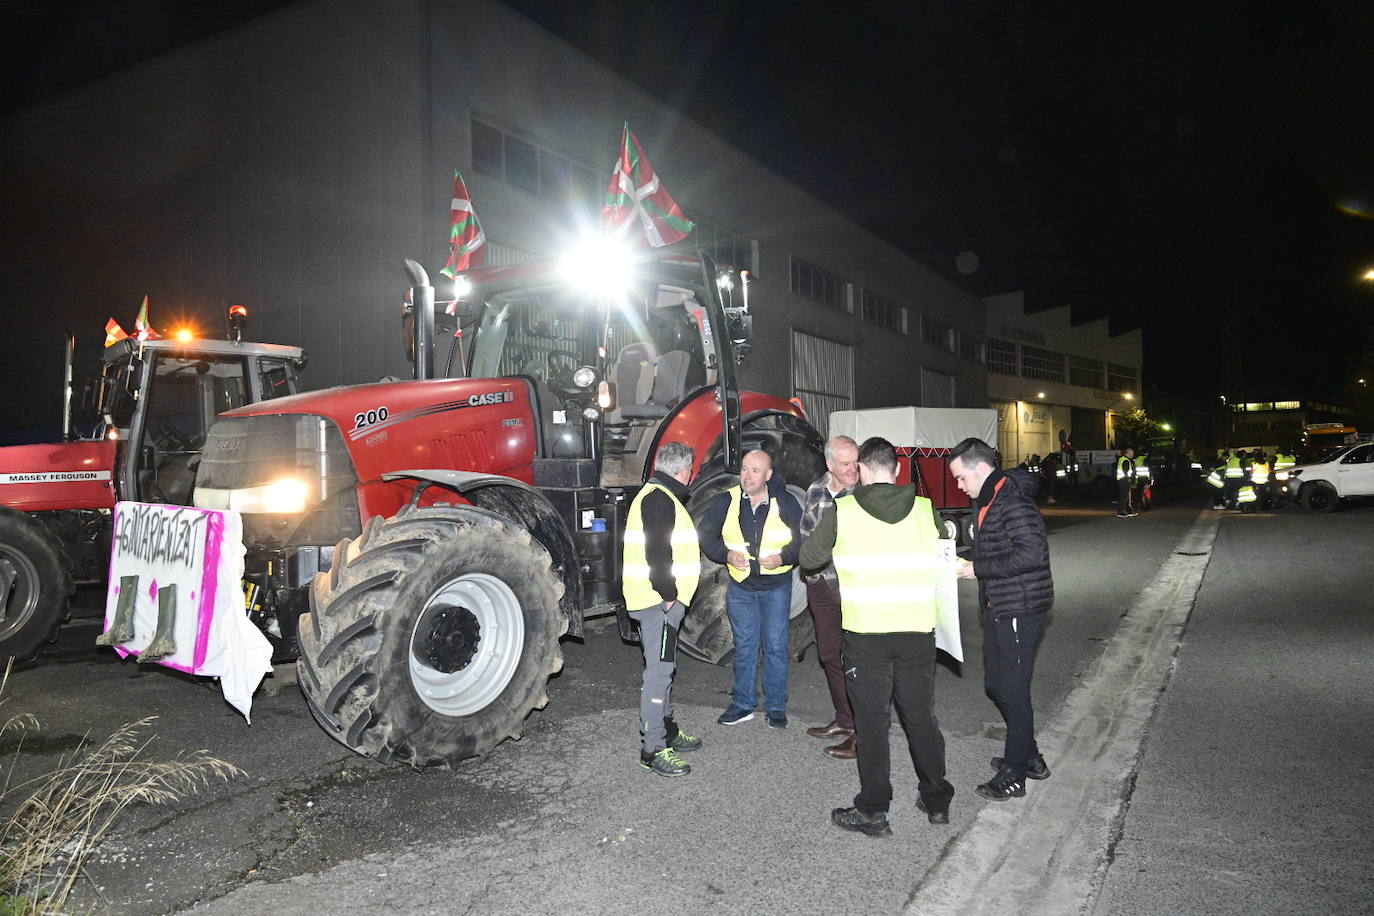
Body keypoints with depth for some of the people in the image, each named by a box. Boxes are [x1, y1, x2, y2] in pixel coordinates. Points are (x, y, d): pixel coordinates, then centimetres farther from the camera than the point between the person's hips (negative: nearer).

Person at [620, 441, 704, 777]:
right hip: (658, 600, -11)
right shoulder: (659, 498, -16)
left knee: (662, 666, 19)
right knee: (659, 670, -7)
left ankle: (666, 729, 32)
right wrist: (668, 594, -17)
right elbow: (657, 551, -24)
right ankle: (653, 749, -2)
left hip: (662, 600, 11)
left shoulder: (657, 494, 18)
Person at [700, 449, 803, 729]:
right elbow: (706, 534, 4)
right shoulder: (727, 501, -4)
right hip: (741, 585, 2)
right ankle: (743, 704, 22)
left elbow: (804, 538, -1)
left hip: (776, 586, -1)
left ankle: (776, 706, 16)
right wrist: (727, 555, -12)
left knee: (776, 645, 3)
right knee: (744, 646, 10)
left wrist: (784, 557, -18)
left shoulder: (785, 502, -7)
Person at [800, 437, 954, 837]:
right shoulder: (925, 510, 0)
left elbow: (809, 558, 2)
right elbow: (941, 561, 12)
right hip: (917, 630, 3)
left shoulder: (841, 511, -8)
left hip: (866, 633, -3)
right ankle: (937, 801, 30)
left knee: (872, 720, 7)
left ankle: (873, 811, 14)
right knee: (921, 716, 16)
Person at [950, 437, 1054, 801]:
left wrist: (978, 568, -21)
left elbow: (1031, 552, -28)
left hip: (1019, 609, -10)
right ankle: (1030, 757, 34)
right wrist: (966, 561, 3)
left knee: (1013, 690, 1)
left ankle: (1014, 775, 15)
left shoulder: (1014, 502, -19)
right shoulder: (986, 501, 13)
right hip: (998, 608, 10)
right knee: (996, 684, 18)